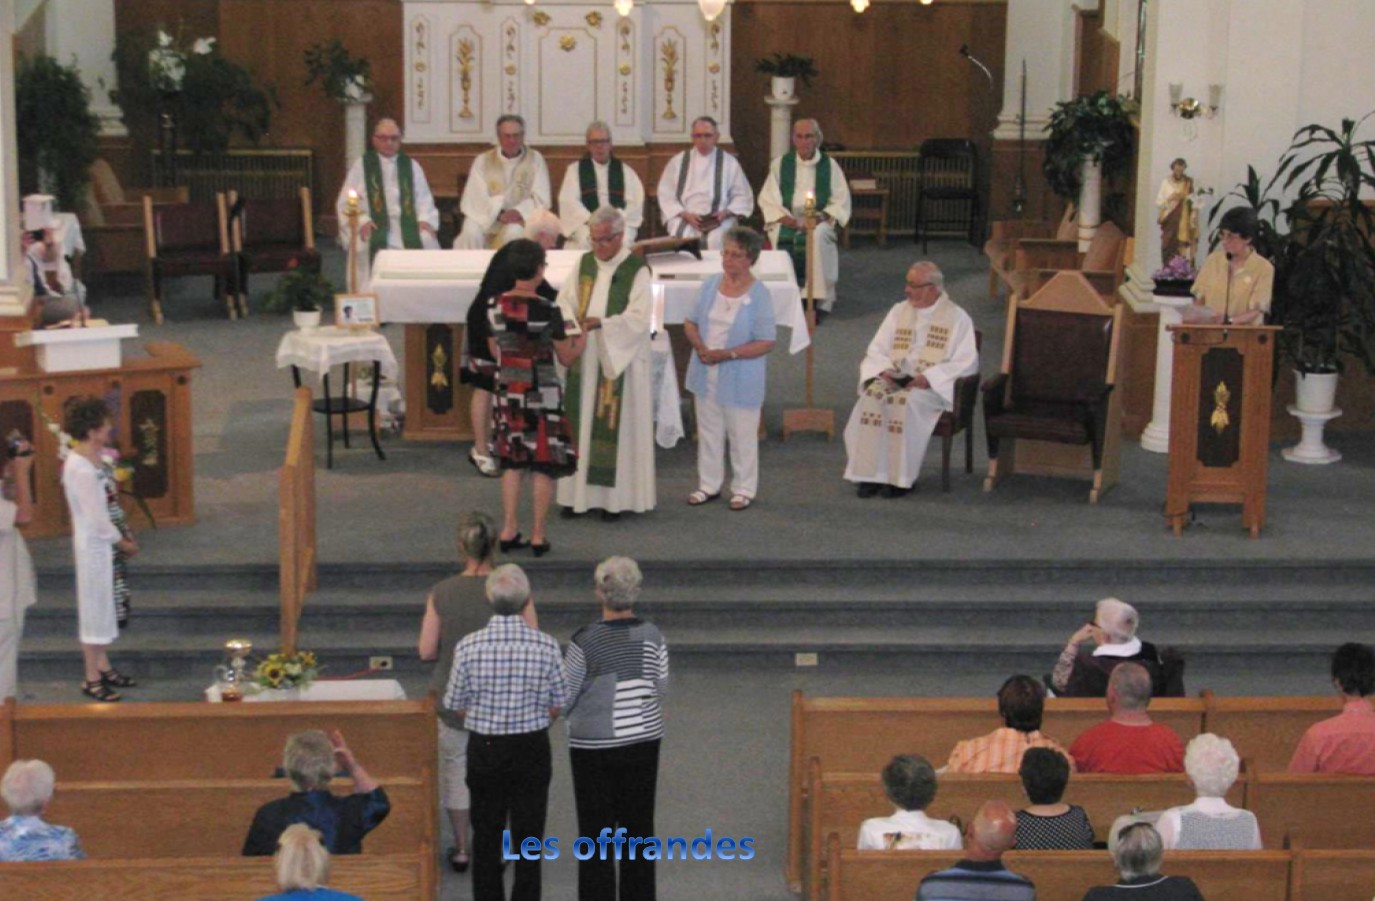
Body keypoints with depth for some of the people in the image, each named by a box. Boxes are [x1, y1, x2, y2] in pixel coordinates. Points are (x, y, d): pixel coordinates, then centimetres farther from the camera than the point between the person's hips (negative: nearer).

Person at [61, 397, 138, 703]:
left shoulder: (95, 458, 4)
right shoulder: (80, 469, -25)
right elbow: (97, 518, -22)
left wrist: (126, 536, 5)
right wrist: (123, 542, -10)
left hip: (109, 543, 9)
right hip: (95, 546, -9)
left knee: (109, 607, 18)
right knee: (96, 608, 2)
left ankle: (103, 667, 31)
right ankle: (92, 678, 13)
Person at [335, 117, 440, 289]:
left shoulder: (412, 166, 19)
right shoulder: (361, 165, 12)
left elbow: (423, 198, 15)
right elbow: (347, 201, 6)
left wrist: (424, 219, -7)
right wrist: (362, 220, -13)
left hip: (407, 227, 2)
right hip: (375, 228, -2)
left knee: (426, 240, -28)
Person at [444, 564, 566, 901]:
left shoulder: (469, 646, -14)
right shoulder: (546, 646, -14)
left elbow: (457, 707, -2)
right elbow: (556, 706, -3)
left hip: (484, 749, 0)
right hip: (532, 750, 0)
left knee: (486, 836, 15)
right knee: (529, 835, 10)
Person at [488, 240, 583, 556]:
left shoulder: (495, 307, -2)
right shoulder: (548, 311, -15)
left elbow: (495, 352, 9)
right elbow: (566, 357, -8)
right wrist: (581, 340, 13)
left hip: (507, 391, 4)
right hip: (542, 393, -4)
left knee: (512, 462, 14)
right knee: (543, 464, 4)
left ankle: (509, 532, 16)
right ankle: (538, 536, 7)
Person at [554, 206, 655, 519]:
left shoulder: (637, 270, -7)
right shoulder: (584, 264, 9)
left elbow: (639, 317, -15)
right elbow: (565, 301, 6)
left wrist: (601, 323, -28)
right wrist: (572, 323, -16)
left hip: (619, 361, -5)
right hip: (584, 359, 5)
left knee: (615, 424, -2)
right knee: (581, 422, 5)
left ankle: (615, 495, 4)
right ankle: (579, 491, 11)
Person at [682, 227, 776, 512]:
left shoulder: (759, 295, -14)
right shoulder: (711, 285, 1)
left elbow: (765, 342, -16)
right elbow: (690, 322, 8)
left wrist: (727, 354, -23)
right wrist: (699, 346, -13)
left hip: (741, 379, -5)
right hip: (707, 375, 5)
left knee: (742, 435, 7)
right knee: (709, 432, 16)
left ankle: (744, 489, 22)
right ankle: (709, 485, 30)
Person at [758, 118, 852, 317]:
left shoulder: (830, 166, 9)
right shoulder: (780, 164, 10)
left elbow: (841, 203, 7)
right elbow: (767, 200, 6)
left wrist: (821, 217, -12)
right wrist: (786, 219, -12)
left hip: (819, 221, -1)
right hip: (786, 220, 1)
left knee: (818, 235, -35)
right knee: (782, 236, -33)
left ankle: (818, 300, -32)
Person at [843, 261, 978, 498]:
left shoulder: (957, 318, 2)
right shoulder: (899, 312, 16)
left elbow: (967, 363, -7)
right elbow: (875, 351, 15)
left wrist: (928, 377, -18)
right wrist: (884, 370, -8)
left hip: (935, 387, -4)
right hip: (895, 380, 4)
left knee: (905, 401, -36)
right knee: (872, 396, -29)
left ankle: (902, 477, -27)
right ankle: (871, 473, -26)